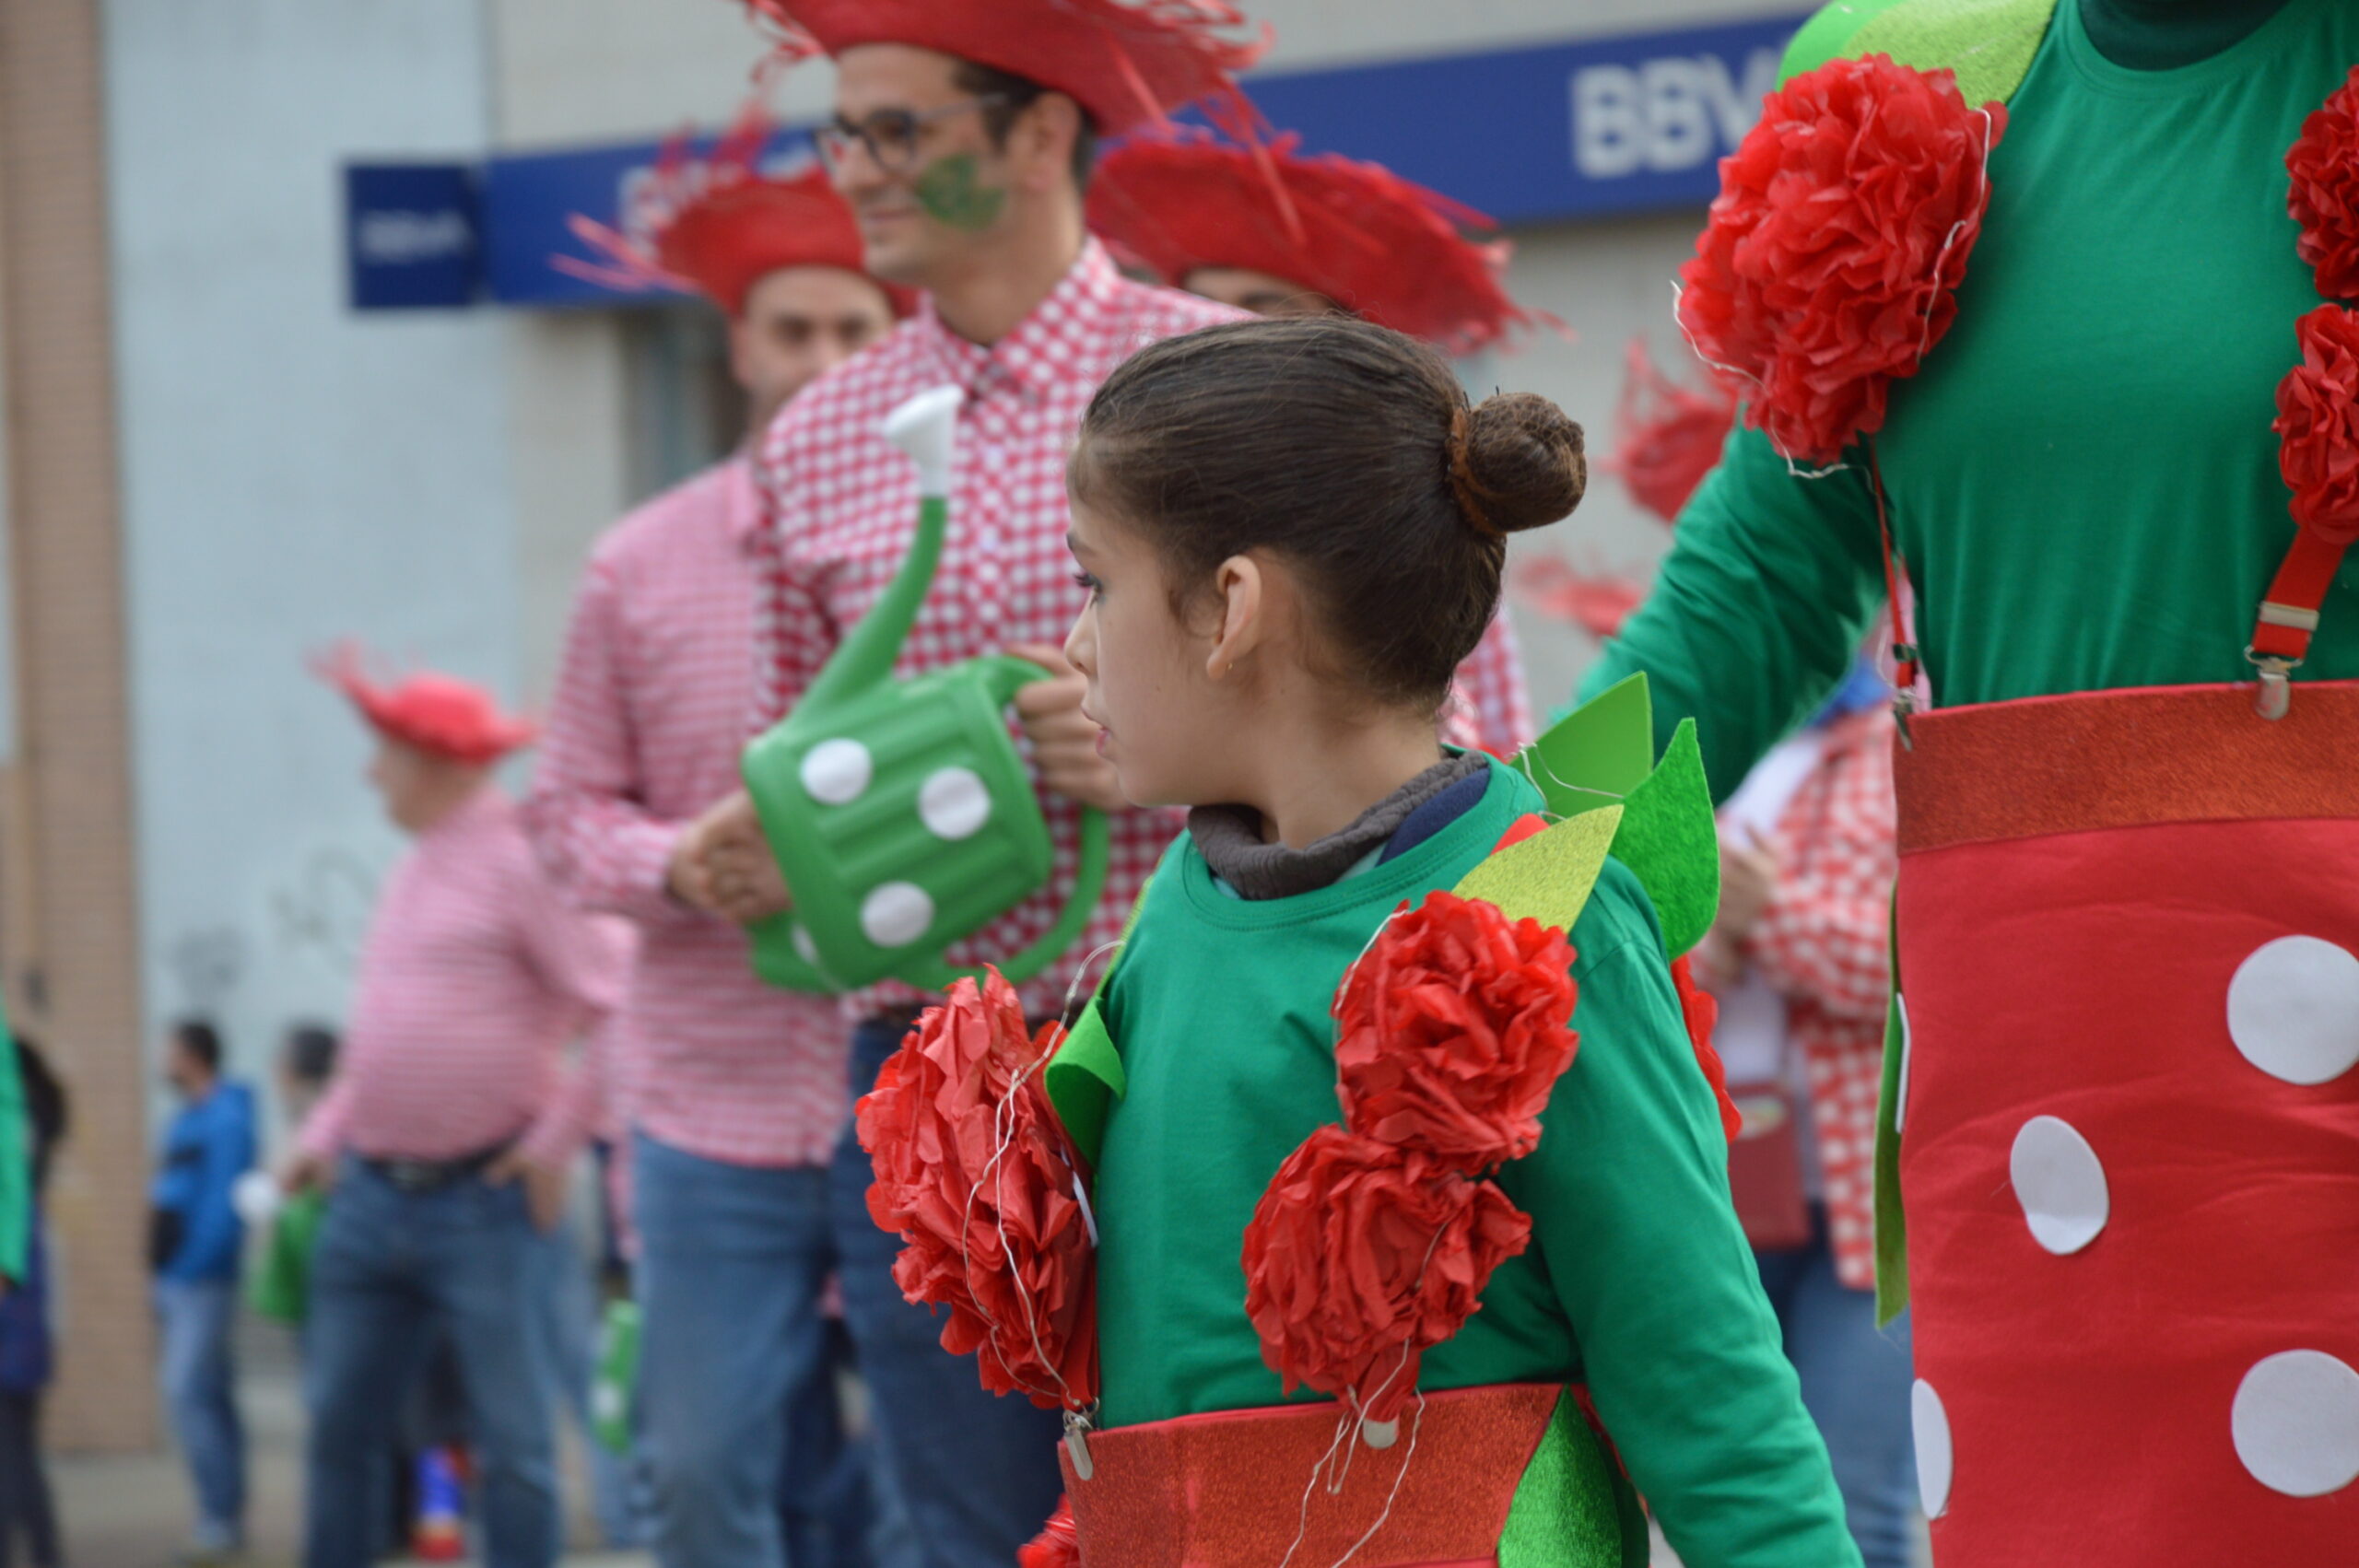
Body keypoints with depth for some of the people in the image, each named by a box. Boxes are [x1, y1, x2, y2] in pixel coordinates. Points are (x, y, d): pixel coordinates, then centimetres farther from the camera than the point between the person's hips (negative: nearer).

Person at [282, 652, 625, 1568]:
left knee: (509, 1443, -3)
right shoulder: (414, 873, 16)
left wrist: (559, 1139, -14)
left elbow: (621, 1004, -17)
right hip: (373, 1196, 8)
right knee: (341, 1423, 10)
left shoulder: (519, 863, -11)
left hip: (479, 1204, -8)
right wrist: (325, 1134, 17)